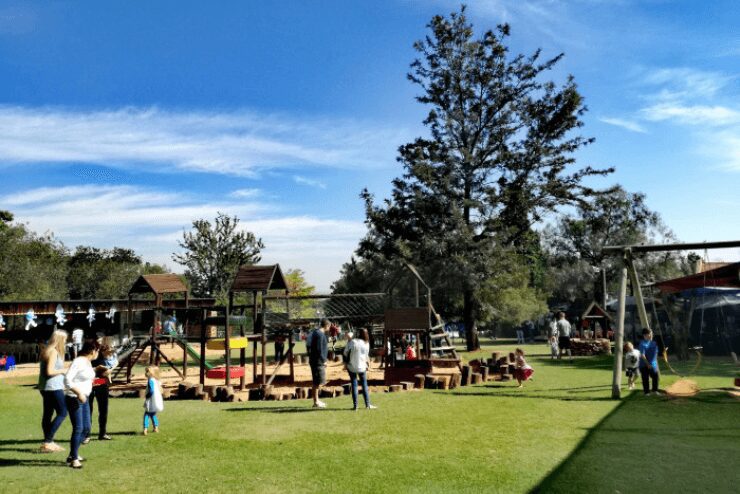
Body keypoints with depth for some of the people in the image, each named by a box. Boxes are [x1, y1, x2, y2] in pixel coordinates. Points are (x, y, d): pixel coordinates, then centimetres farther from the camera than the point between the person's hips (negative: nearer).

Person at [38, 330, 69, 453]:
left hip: (46, 388, 10)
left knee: (48, 414, 12)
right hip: (53, 387, -10)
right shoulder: (54, 352, -15)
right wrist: (63, 371, -8)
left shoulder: (47, 351, 14)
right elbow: (49, 371, -22)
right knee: (62, 413, -5)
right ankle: (48, 442, -7)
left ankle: (48, 442, 18)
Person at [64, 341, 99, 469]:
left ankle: (73, 454, 26)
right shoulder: (78, 362, -17)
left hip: (84, 398, 9)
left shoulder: (88, 362, 10)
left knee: (86, 429, 12)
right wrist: (79, 393, -28)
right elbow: (67, 379, -23)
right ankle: (74, 459, 3)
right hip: (74, 399, -9)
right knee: (78, 429, -7)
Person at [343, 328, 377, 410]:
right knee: (364, 385, 11)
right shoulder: (367, 344, -6)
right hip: (362, 367, 1)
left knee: (354, 385, 6)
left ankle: (355, 405, 6)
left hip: (351, 366, -1)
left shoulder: (352, 341, -13)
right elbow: (366, 356, 6)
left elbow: (345, 353, -4)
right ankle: (367, 404, 14)